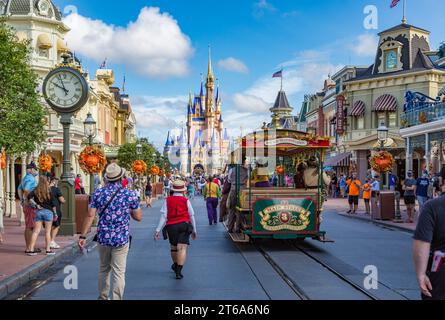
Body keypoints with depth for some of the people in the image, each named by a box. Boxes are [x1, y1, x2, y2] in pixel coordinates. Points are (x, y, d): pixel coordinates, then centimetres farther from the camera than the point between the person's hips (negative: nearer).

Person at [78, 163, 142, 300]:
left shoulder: (98, 193, -2)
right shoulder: (129, 194, -6)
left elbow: (90, 215, -6)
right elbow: (138, 217, 0)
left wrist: (83, 236, -3)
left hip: (103, 238, 3)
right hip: (121, 239, -3)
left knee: (104, 269, 21)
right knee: (119, 272, 1)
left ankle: (102, 297, 32)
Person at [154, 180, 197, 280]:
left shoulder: (167, 200, 1)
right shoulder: (186, 200, 0)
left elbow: (164, 217, -4)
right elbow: (192, 216, 4)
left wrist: (158, 230, -2)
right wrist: (194, 230, 15)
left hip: (171, 226, 2)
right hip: (184, 225, -2)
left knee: (173, 247, 20)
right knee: (182, 248, -6)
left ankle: (175, 265, 41)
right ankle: (178, 271, -14)